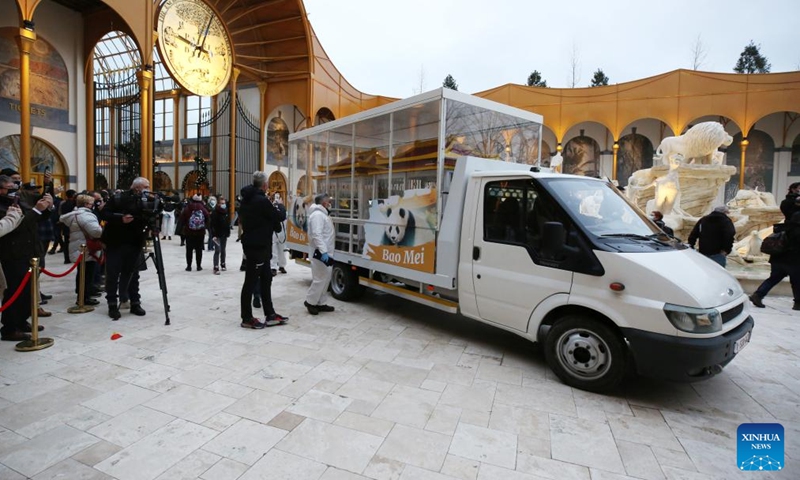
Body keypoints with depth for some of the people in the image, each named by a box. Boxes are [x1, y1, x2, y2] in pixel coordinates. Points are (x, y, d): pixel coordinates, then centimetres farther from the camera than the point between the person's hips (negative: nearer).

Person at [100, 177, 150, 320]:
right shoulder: (117, 198, -4)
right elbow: (103, 214, -7)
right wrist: (120, 218, -21)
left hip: (134, 244, 3)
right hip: (115, 243, -3)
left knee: (132, 275, 9)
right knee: (113, 274, 3)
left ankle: (135, 303, 16)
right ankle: (112, 305, 11)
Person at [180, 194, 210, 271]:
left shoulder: (187, 208, -7)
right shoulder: (203, 209, -6)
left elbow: (182, 219, -7)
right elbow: (208, 219, -5)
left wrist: (185, 225, 11)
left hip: (189, 232, 0)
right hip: (200, 232, 1)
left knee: (189, 249, 8)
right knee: (199, 249, 8)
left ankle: (189, 266, 10)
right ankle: (199, 266, 10)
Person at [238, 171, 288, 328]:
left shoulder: (247, 199, 11)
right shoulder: (262, 200, -19)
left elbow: (242, 218, 19)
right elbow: (278, 217, -12)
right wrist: (284, 215, 8)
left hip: (251, 243, 10)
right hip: (258, 246, -10)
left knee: (266, 279, 14)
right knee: (251, 281, -1)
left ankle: (270, 315, 21)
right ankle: (247, 318, 9)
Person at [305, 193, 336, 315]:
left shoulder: (322, 214, 19)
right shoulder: (317, 214, -15)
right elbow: (317, 235, -26)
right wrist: (323, 251, -31)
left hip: (325, 253, 11)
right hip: (320, 254, -11)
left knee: (325, 279, 14)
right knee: (320, 279, -6)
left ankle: (320, 303, 21)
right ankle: (310, 302, 7)